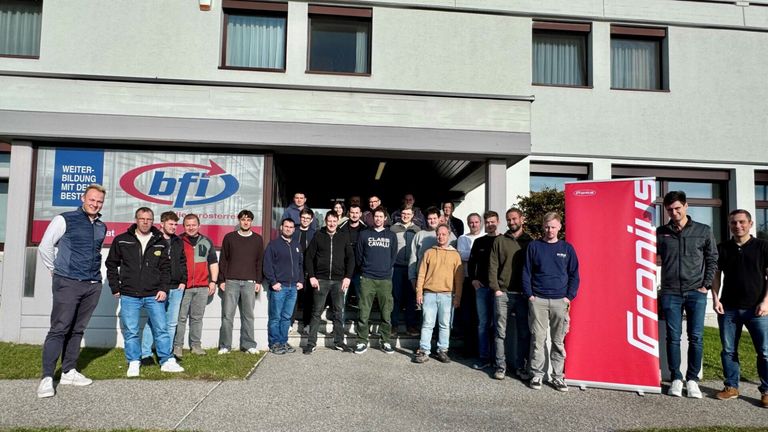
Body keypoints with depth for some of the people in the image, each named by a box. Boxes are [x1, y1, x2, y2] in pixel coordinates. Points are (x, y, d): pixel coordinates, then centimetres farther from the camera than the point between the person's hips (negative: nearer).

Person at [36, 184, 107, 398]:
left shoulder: (102, 227, 13)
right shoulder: (65, 220, -3)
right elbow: (45, 247, 1)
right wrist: (56, 270, 7)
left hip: (93, 286, 5)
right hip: (68, 284, -5)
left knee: (77, 330, 11)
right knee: (59, 329, -6)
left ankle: (69, 372, 19)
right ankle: (47, 378, -3)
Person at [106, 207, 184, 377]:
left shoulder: (160, 242, 5)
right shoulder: (122, 240, 2)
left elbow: (165, 268, 7)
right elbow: (111, 264, 9)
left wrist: (163, 289, -3)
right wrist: (115, 288, 4)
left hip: (154, 295, 1)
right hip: (129, 295, 0)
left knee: (161, 329, 2)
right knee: (130, 331, 6)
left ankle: (167, 361, 12)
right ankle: (134, 363, 20)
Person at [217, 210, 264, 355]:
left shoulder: (258, 239, 10)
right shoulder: (229, 238, 7)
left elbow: (260, 262, 10)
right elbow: (223, 260, 7)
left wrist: (258, 281, 3)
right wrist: (222, 280, 1)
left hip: (250, 283, 1)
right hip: (231, 282, 0)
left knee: (248, 315, 3)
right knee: (227, 315, -1)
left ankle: (248, 345, 9)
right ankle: (225, 346, 7)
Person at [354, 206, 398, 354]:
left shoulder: (391, 235, 11)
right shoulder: (364, 234, 8)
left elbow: (393, 256, 13)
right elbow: (359, 254, 9)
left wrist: (386, 269, 7)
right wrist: (365, 269, 6)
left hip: (385, 279, 1)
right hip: (367, 279, -1)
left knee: (386, 313, 2)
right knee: (364, 313, -1)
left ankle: (386, 341, 14)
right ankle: (362, 341, 8)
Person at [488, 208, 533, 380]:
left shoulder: (530, 242, 9)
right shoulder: (499, 241, 7)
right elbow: (493, 266, 4)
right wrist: (496, 288, -5)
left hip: (523, 295, 1)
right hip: (503, 293, -1)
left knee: (524, 333, 6)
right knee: (501, 332, 2)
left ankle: (521, 367, 17)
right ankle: (501, 366, 11)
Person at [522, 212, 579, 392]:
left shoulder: (567, 248, 8)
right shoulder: (534, 246, 5)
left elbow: (574, 275, 9)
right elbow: (526, 273, 4)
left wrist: (569, 297, -1)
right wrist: (529, 295, -4)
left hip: (560, 301, 1)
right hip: (538, 300, -1)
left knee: (559, 341, 6)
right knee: (538, 339, 1)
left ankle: (558, 376, 15)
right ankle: (537, 374, 11)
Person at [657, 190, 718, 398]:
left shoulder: (703, 231, 4)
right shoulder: (661, 233, 4)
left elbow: (712, 260, 8)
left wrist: (706, 285, 0)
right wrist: (659, 290, 1)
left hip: (696, 292, 0)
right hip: (670, 293, 0)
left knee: (696, 337, 1)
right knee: (673, 337, 3)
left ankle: (692, 379, 12)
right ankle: (676, 379, 13)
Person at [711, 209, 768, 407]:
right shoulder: (722, 248, 9)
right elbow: (716, 275, 12)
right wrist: (715, 299, 1)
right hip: (728, 308, 3)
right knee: (729, 350, 7)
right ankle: (731, 387, 18)